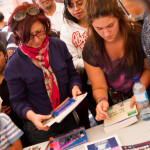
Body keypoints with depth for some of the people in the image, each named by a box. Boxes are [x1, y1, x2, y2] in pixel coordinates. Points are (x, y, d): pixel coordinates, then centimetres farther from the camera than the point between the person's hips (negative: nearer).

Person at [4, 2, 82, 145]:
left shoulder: (59, 45, -8)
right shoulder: (14, 65, -16)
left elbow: (72, 74, 4)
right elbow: (17, 100, -9)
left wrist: (75, 87, -17)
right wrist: (31, 115, -28)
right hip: (40, 126, -3)